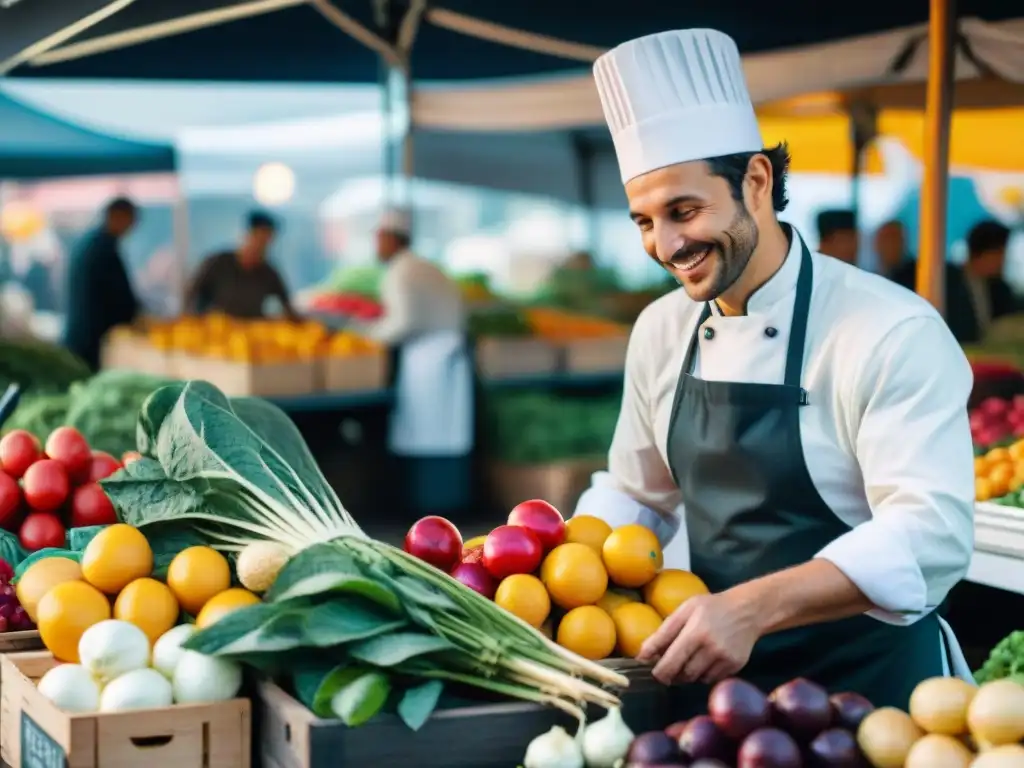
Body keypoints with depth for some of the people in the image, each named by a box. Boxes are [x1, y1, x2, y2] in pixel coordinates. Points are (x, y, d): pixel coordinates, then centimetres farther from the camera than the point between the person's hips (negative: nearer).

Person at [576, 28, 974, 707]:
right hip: (712, 673, 6)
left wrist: (752, 608, -41)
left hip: (869, 683, -6)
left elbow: (931, 533, -29)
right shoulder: (661, 331, 2)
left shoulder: (894, 332, -19)